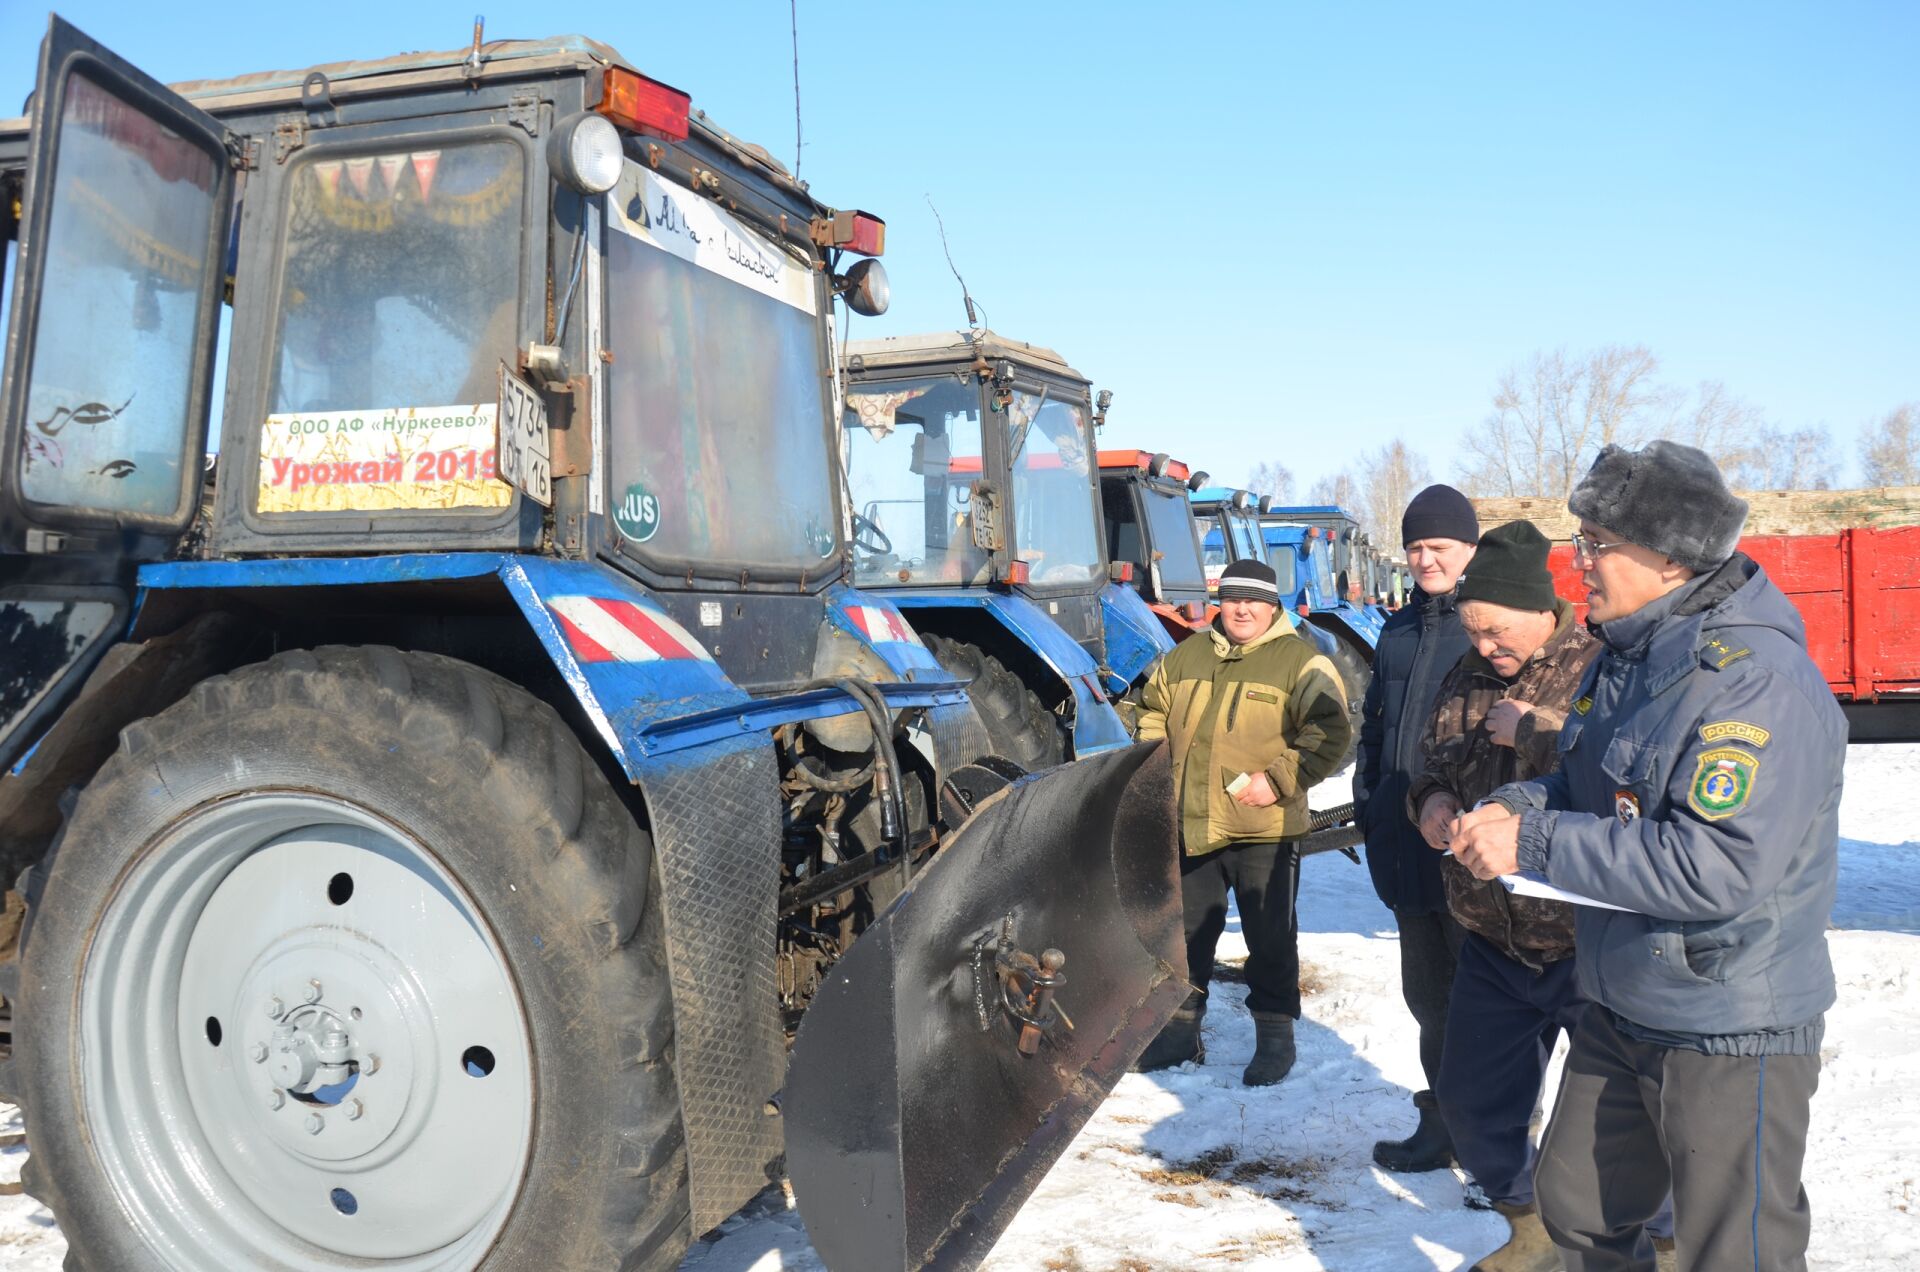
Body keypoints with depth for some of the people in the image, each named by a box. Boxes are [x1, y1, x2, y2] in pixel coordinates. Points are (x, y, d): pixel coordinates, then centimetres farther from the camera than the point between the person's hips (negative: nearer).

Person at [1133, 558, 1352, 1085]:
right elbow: (1154, 714, 21)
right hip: (1189, 825, 5)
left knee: (1270, 937, 6)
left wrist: (1279, 780, -19)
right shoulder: (1186, 656, 10)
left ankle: (1275, 1034, 22)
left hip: (1264, 829, -4)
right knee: (1185, 933, 15)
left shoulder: (1300, 661, -5)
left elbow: (1329, 732, -11)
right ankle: (1181, 1029, 29)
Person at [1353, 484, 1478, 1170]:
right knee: (1428, 995, 16)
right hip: (1407, 848, 7)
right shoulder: (1400, 629, 15)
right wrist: (1369, 809, 15)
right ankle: (1443, 1121, 30)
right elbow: (1374, 727, 21)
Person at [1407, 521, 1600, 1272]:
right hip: (1493, 945, 7)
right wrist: (1431, 800, -1)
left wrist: (1530, 733, -22)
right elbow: (1433, 763, 20)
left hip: (1590, 947, -7)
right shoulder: (1469, 677, 7)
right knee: (1473, 1103, 17)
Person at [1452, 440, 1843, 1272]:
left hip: (1731, 1029, -9)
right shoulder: (1630, 655, 4)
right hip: (1620, 1009, 9)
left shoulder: (1759, 682, -25)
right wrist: (1520, 805, -5)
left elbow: (1716, 867, -33)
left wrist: (1533, 845, -27)